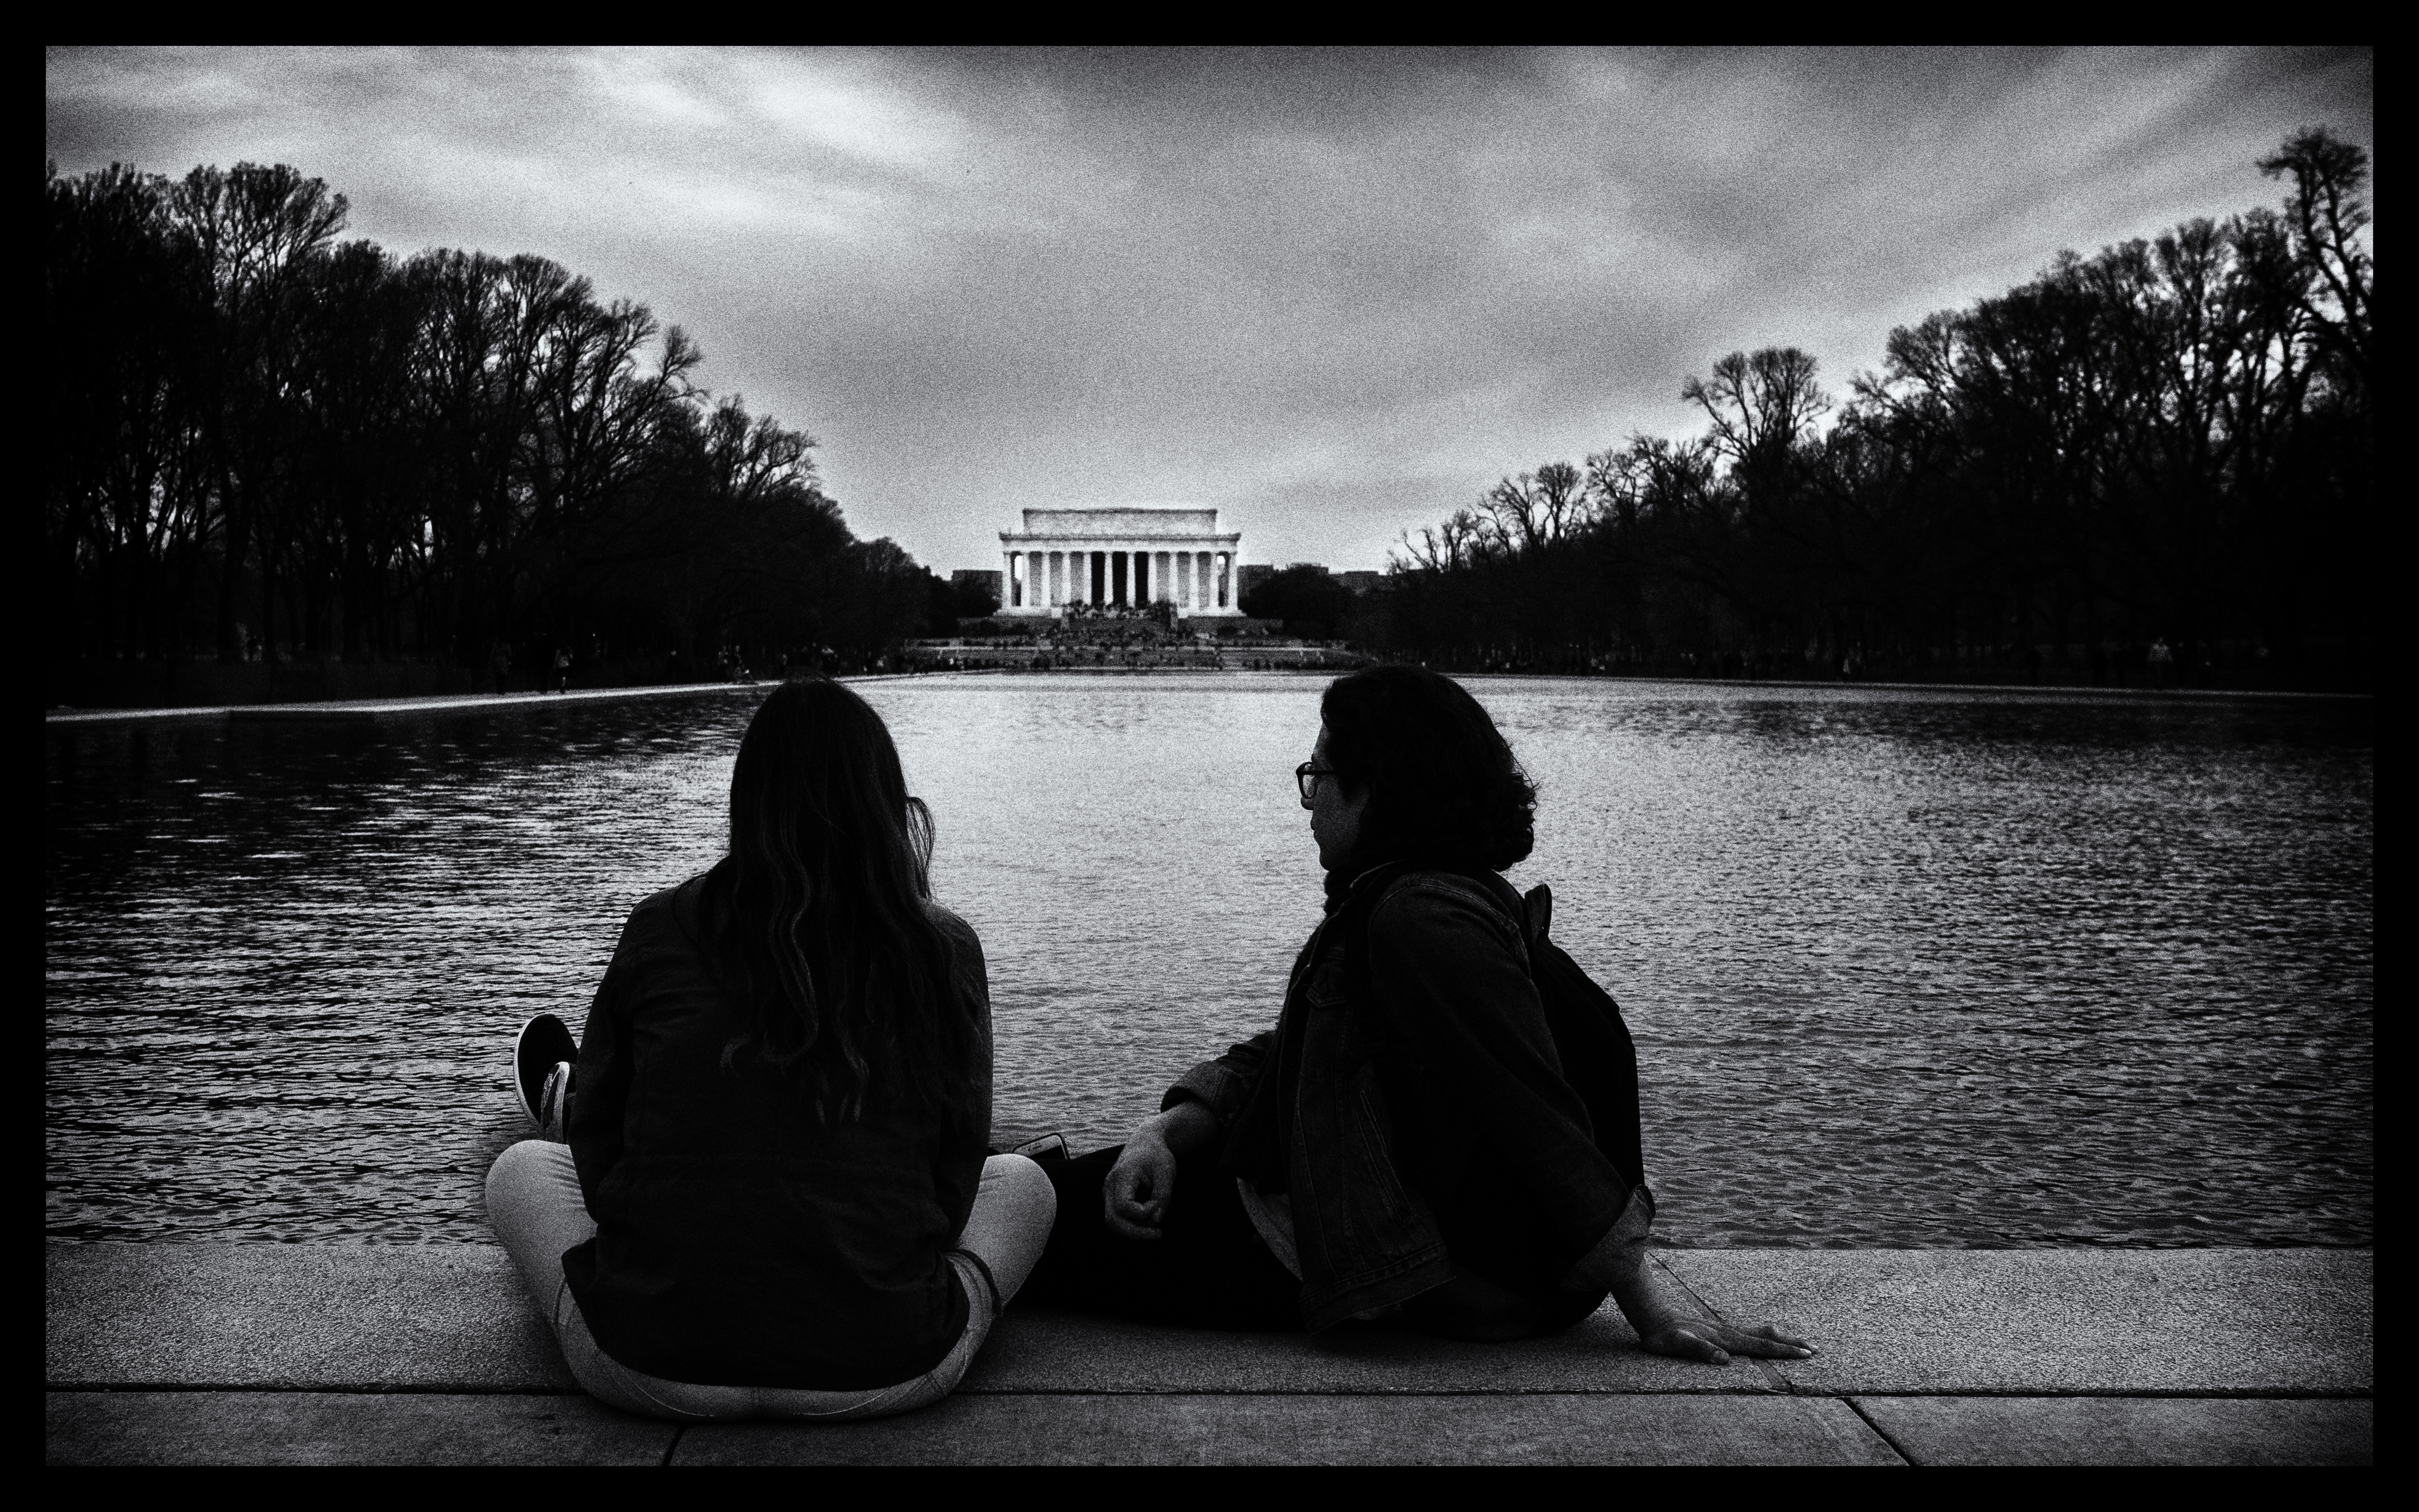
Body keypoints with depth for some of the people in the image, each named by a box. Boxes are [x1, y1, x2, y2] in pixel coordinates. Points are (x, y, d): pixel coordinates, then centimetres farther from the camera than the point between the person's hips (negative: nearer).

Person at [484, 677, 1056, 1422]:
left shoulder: (661, 930, -3)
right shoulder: (945, 949, -4)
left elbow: (598, 1151, 8)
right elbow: (956, 1174, 4)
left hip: (651, 1365, 1)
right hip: (883, 1370, 0)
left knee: (521, 1170, 26)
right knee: (1023, 1181, 27)